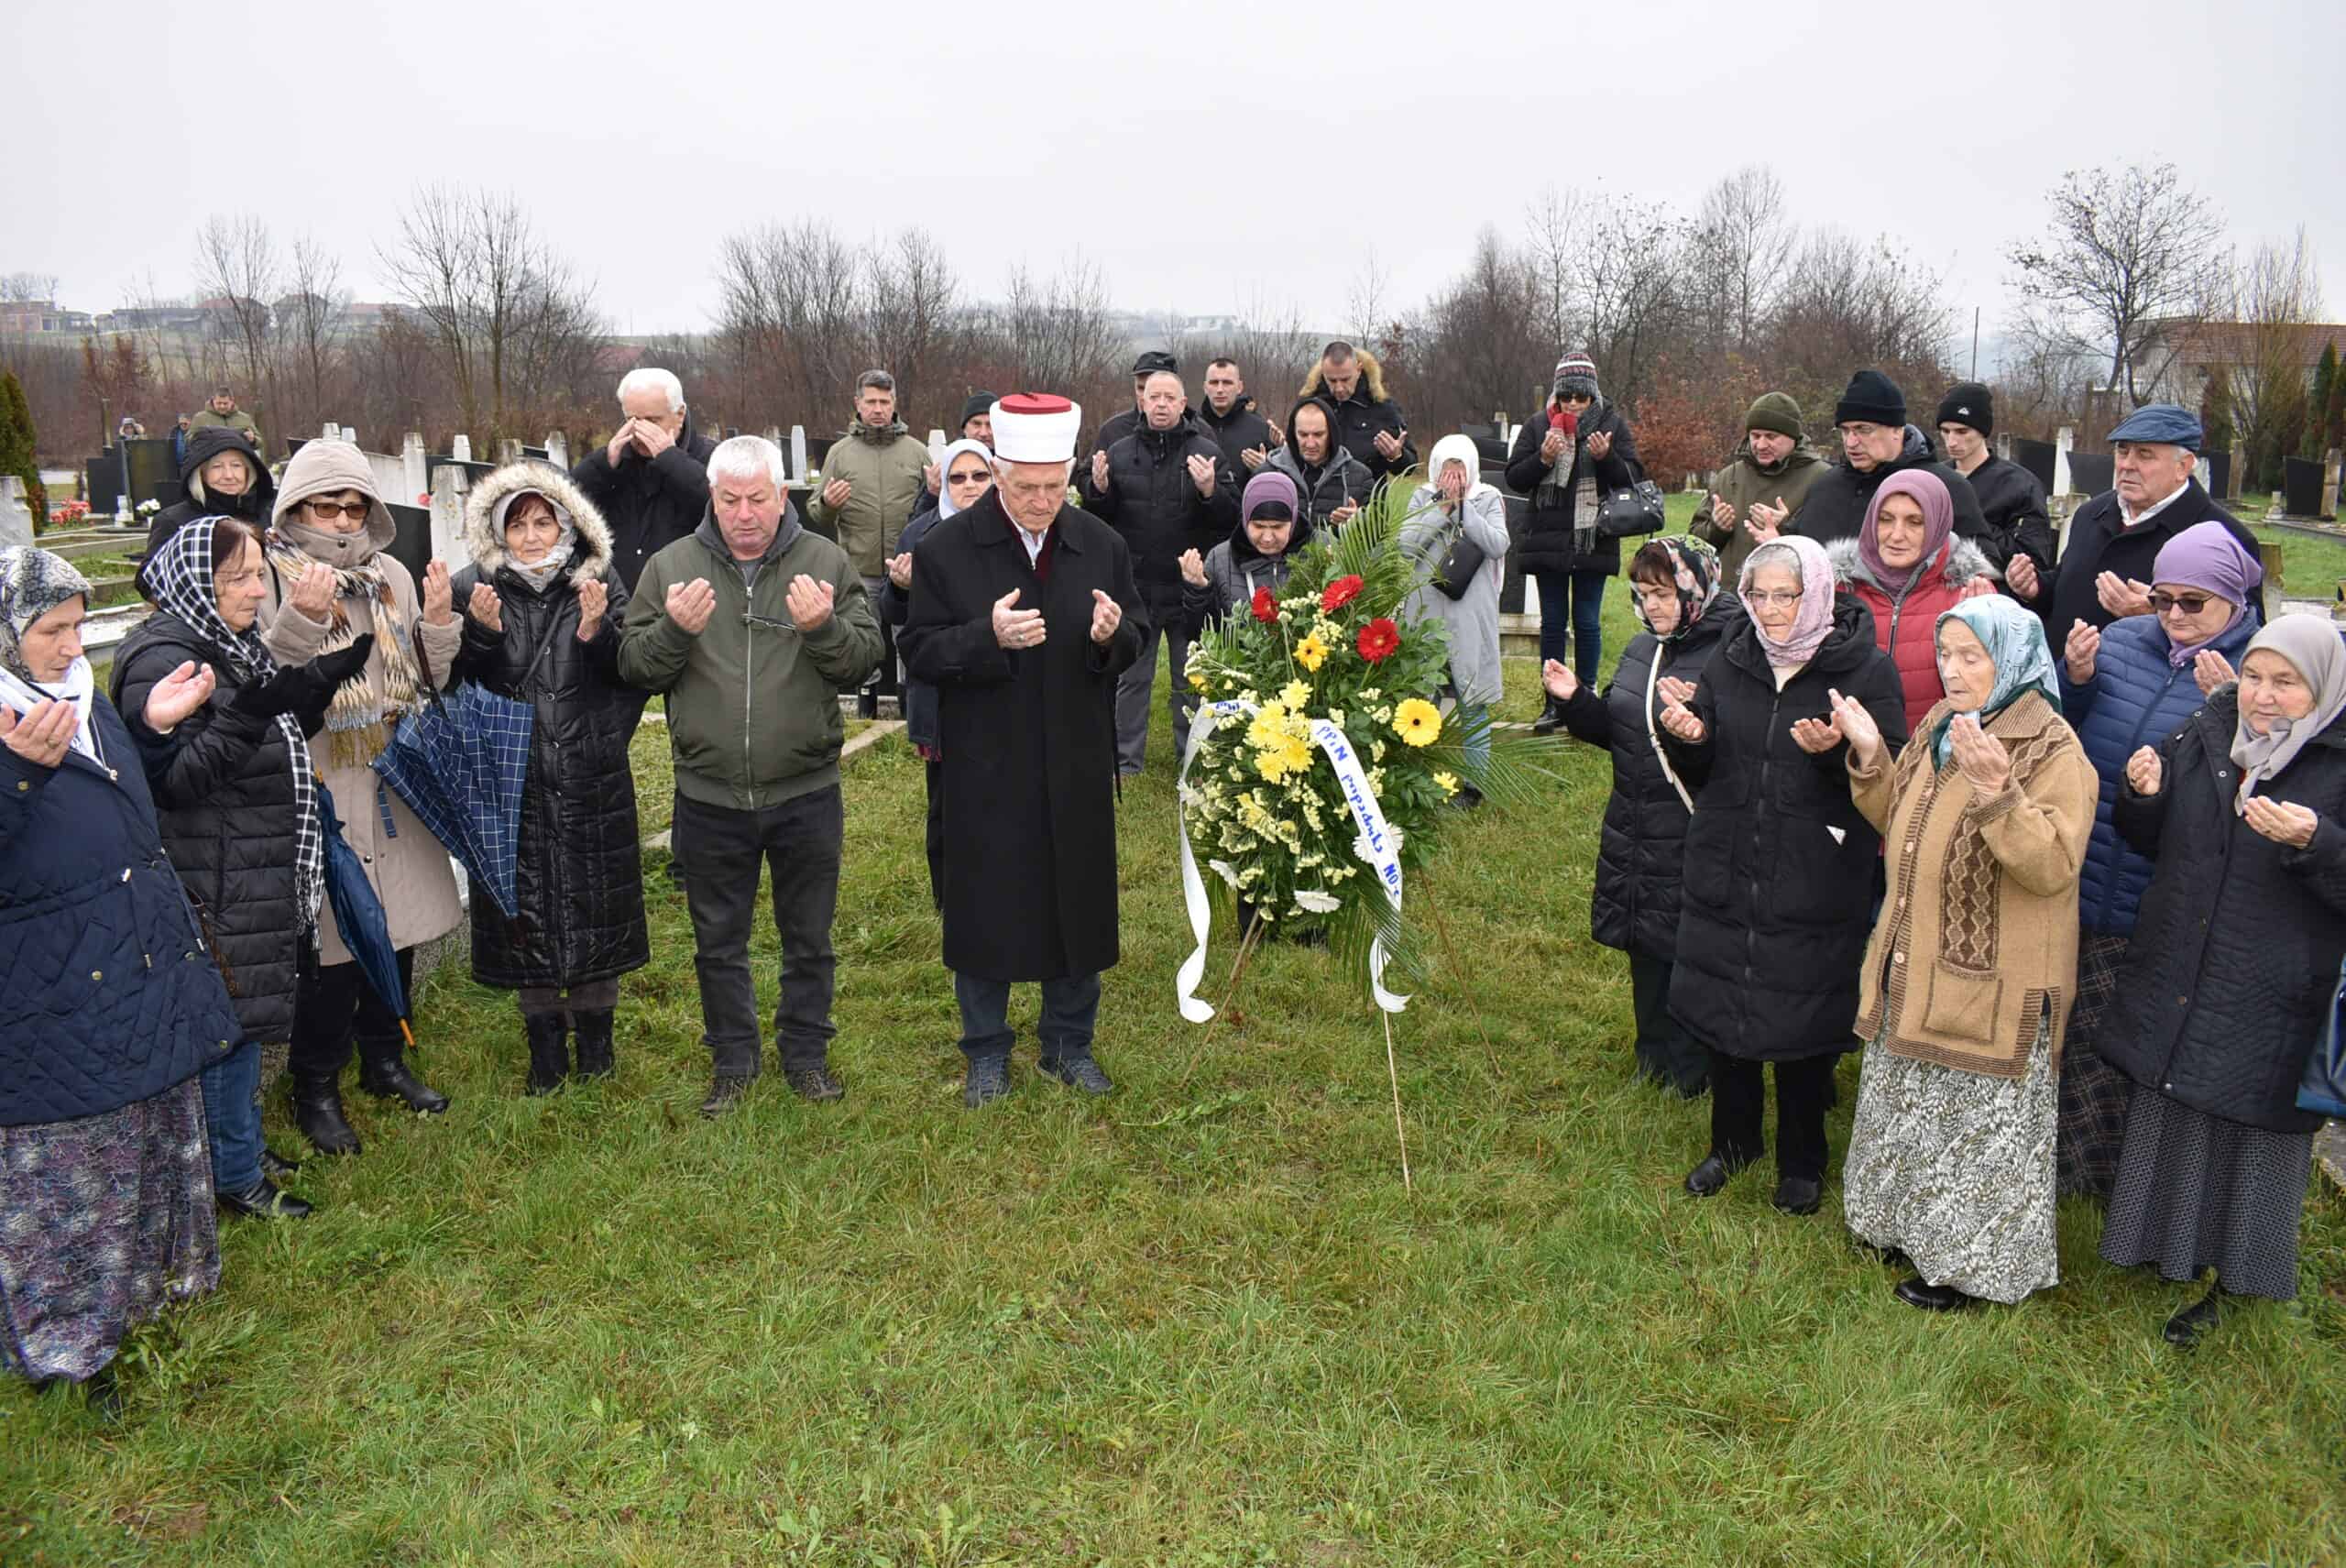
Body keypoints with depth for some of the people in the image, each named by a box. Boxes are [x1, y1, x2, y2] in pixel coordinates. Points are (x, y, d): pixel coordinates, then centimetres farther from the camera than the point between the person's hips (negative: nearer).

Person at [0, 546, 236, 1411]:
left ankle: (160, 1282, 42)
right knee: (69, 1173, 5)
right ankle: (72, 1343, 22)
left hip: (148, 975, 8)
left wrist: (156, 728, 8)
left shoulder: (85, 703, 7)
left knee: (159, 1138, 22)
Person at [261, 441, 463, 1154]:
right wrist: (301, 619, -29)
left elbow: (427, 680, 10)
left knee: (398, 924, 15)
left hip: (393, 782, 6)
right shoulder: (271, 578, -7)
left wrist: (439, 620, -6)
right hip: (318, 787, -5)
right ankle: (315, 1087, 17)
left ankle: (385, 1060, 34)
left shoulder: (391, 576, 8)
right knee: (332, 940, -1)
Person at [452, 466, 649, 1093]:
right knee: (526, 910, 7)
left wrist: (598, 633, -21)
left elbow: (632, 675, -3)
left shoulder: (600, 586, 3)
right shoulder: (472, 589, 1)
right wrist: (482, 634, -21)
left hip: (593, 782, 0)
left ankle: (595, 1035, 27)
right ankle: (545, 1046, 23)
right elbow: (456, 684, -4)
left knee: (595, 907, 9)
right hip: (512, 782, 0)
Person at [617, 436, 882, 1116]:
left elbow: (866, 658, -4)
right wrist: (674, 629, -20)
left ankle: (806, 1053, 33)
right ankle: (733, 1060, 33)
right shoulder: (671, 566, 0)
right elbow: (634, 668, -1)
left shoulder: (826, 562, -2)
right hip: (709, 798, 1)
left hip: (806, 793, 0)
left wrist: (824, 627, -23)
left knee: (809, 939, 14)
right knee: (719, 941, 15)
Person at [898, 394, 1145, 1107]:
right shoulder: (945, 549, -7)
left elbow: (1136, 641, 8)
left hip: (1077, 767, 3)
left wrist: (1113, 636, -16)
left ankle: (1070, 1042, 32)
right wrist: (989, 636, -27)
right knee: (986, 907, 8)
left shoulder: (1101, 544, 1)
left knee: (1078, 901, 12)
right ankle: (987, 1049, 28)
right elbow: (920, 653, -9)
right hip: (985, 772, -2)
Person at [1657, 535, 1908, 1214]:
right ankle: (1734, 1140, 37)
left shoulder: (1866, 670, -8)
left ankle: (1802, 1162, 31)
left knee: (1804, 1025, 8)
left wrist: (1838, 751, -28)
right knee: (1721, 1007, 14)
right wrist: (1687, 740, -12)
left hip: (1815, 886, -4)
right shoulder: (1730, 662, 4)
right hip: (1725, 875, 4)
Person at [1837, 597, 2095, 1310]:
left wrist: (1996, 790, -39)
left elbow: (2053, 866, -27)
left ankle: (1972, 1263, 24)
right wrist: (1870, 757, 0)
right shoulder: (1939, 728, 6)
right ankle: (1911, 1225, 40)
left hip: (1994, 987, -7)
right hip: (1918, 971, 8)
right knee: (1915, 1111, 21)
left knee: (1979, 1125, 7)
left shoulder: (2053, 753, -17)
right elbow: (1898, 826, 15)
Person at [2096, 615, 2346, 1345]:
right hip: (2171, 986, 5)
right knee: (2165, 1124, 18)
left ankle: (2228, 1285, 28)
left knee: (2250, 1136, 10)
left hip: (2269, 1009, -4)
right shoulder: (2203, 736, 2)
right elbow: (2153, 842, 12)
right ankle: (2165, 1247, 39)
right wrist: (2144, 797, -9)